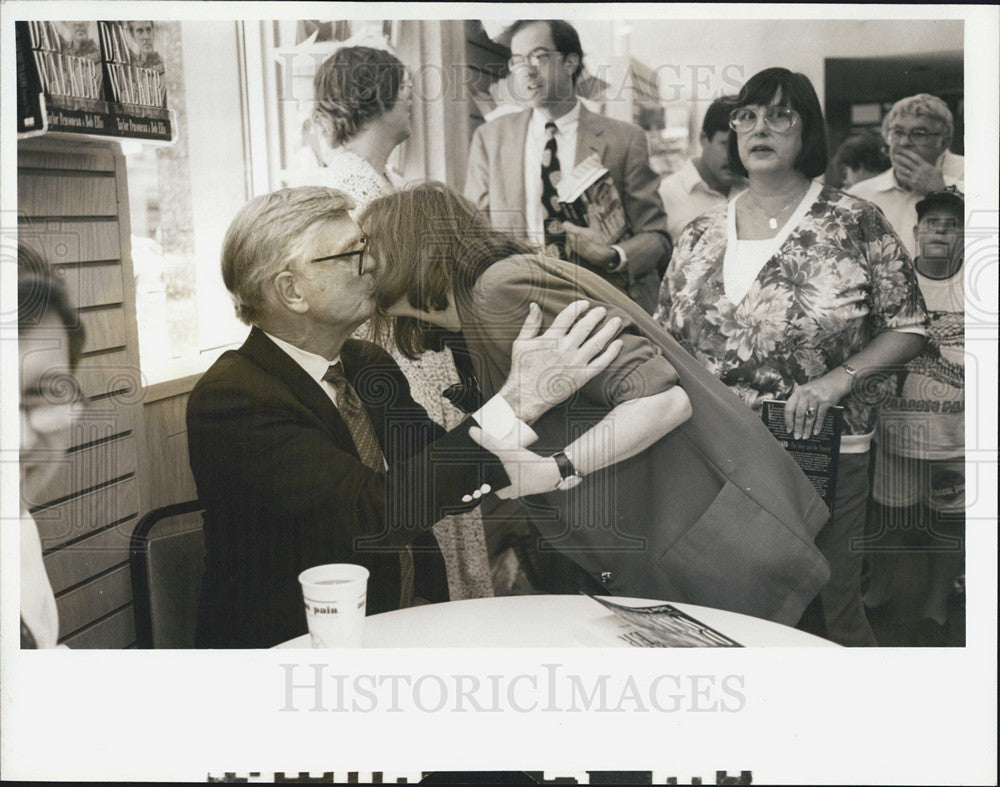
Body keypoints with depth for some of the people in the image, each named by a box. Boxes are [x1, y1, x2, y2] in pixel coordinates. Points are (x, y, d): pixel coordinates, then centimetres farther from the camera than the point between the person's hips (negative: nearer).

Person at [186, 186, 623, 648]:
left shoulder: (369, 364, 9)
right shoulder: (231, 397, -17)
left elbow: (451, 479, 9)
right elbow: (376, 512, -29)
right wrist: (519, 400, -28)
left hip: (411, 623, 7)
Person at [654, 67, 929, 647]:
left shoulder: (855, 223, -2)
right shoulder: (700, 237, 9)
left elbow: (909, 329, -1)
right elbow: (665, 342, 14)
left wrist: (838, 379, -15)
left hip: (824, 450, -3)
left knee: (830, 610, 6)